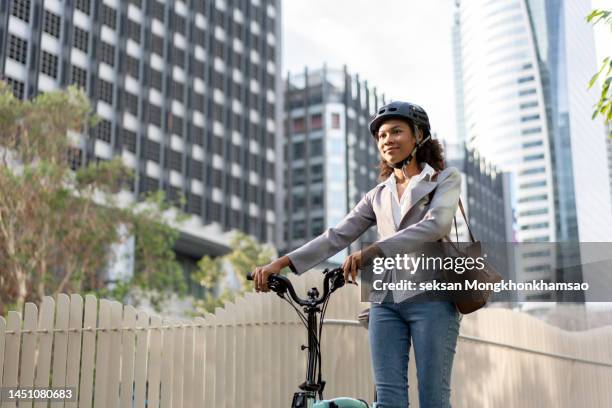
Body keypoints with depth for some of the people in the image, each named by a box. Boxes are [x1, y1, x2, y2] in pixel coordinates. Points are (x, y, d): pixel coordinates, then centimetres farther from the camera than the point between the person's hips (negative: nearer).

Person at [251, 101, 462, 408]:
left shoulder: (445, 179, 8)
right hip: (386, 300, 4)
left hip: (430, 297, -4)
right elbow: (336, 237, 10)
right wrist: (282, 263, -4)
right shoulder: (378, 195, 20)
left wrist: (371, 252, -24)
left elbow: (435, 225, -12)